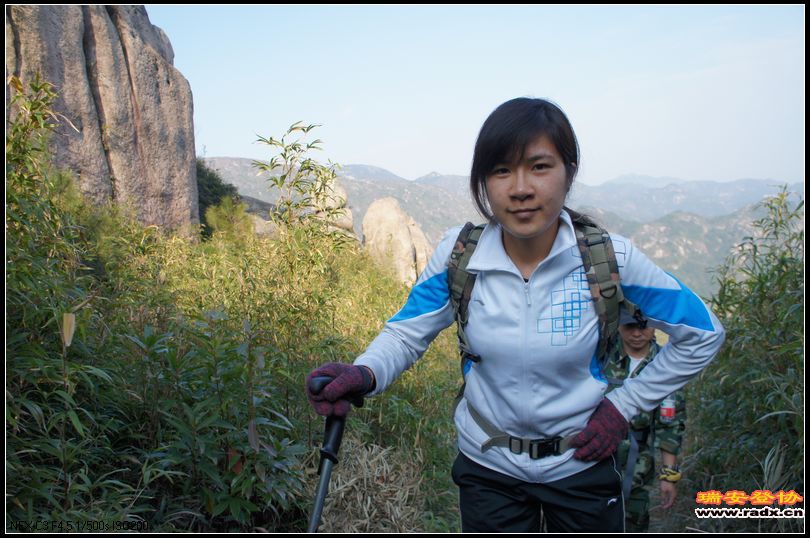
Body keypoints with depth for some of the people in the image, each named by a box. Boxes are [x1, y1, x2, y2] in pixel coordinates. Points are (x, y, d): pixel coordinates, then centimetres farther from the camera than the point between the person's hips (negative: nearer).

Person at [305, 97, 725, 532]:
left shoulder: (608, 258, -19)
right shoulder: (458, 253, -16)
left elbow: (702, 334, -7)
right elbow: (407, 332, -9)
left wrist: (624, 405, -10)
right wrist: (364, 373, -30)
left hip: (582, 464, 0)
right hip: (488, 466, 1)